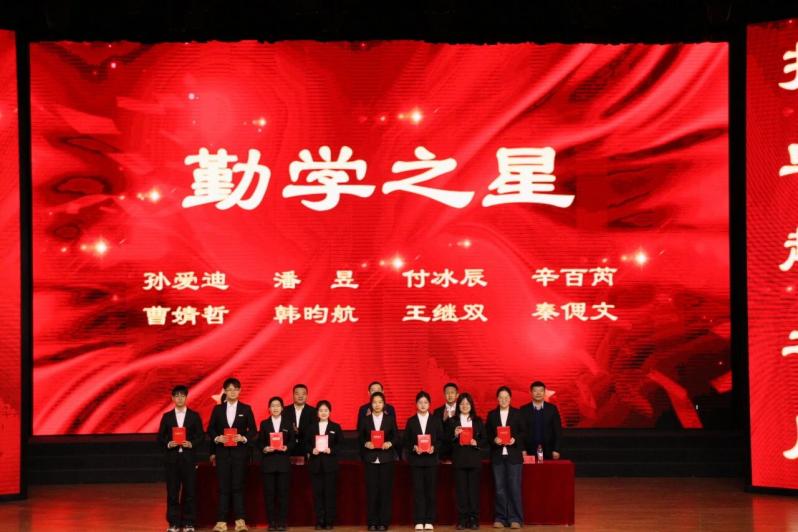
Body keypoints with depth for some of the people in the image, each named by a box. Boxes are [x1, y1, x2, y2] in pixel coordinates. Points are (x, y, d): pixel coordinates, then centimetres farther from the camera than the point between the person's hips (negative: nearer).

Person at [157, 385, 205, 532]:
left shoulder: (194, 416, 5)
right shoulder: (167, 416, 8)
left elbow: (201, 436, 3)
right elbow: (160, 437, 7)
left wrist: (192, 444, -13)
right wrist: (168, 444, -12)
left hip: (189, 458, -1)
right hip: (172, 458, 1)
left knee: (189, 491, 0)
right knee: (172, 492, 1)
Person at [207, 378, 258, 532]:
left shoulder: (246, 409, 5)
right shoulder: (218, 409, 8)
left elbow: (253, 430, 4)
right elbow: (210, 429, 7)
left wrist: (244, 438, -13)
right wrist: (217, 438, -12)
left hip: (240, 452, -1)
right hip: (222, 452, 1)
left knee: (238, 486, -2)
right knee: (223, 487, 1)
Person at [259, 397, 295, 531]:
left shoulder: (288, 423, 8)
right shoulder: (264, 423, 7)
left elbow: (293, 441, 4)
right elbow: (259, 442, 4)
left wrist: (287, 447, -15)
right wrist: (264, 448, -15)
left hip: (283, 461, 0)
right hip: (268, 461, 0)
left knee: (283, 492, -1)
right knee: (269, 493, -1)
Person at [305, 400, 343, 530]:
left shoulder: (336, 427, 6)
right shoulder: (311, 427, 11)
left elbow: (341, 444, 1)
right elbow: (306, 443, 6)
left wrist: (331, 450, -15)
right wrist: (312, 450, -12)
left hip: (330, 464, -1)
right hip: (315, 464, 1)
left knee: (330, 493, -2)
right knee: (317, 493, 1)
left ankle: (329, 521, 4)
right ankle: (319, 521, 6)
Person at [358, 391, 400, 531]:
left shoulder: (390, 419, 6)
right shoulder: (365, 419, 6)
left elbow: (396, 437, 5)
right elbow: (360, 438, 5)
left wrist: (390, 443, -14)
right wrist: (366, 444, -14)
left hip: (386, 458, 0)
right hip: (370, 459, 0)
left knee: (385, 490, 0)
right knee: (371, 490, -1)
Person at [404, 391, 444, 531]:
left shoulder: (436, 420, 8)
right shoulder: (411, 421, 7)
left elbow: (441, 439, 5)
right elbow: (406, 441, 5)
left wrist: (434, 447, -12)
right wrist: (414, 447, -13)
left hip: (431, 459, 0)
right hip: (416, 460, 0)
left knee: (430, 490, 0)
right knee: (418, 490, -2)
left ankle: (429, 521, 5)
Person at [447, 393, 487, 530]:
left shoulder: (478, 421, 10)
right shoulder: (452, 421, 7)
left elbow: (485, 440, 8)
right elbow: (447, 441, 3)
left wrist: (477, 443, -11)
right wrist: (454, 435, -15)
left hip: (474, 459, 0)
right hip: (459, 459, 0)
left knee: (474, 489, -1)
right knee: (461, 489, -1)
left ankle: (474, 519, 4)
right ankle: (462, 520, 3)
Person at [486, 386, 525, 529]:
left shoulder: (517, 413, 5)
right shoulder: (492, 414, 9)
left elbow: (523, 433, 4)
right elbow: (488, 434, 7)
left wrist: (515, 439, -14)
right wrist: (494, 440, -12)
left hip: (514, 455, -1)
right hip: (497, 455, 2)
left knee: (514, 487, -4)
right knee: (499, 488, 3)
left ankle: (515, 519, 1)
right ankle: (500, 518, 9)